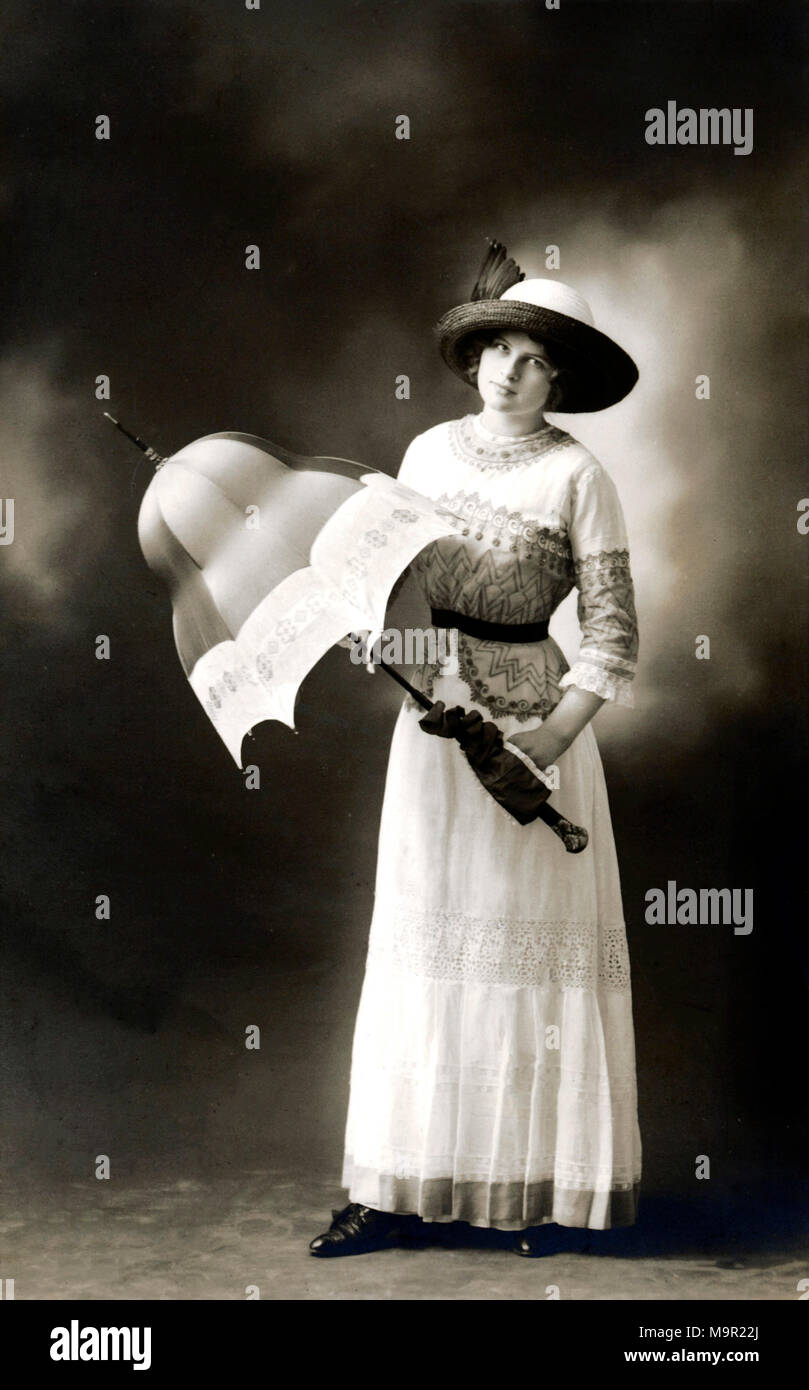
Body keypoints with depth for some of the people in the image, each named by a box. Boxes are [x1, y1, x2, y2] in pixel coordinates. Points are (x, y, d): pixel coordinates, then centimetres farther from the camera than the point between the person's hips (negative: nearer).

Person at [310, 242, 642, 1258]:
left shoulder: (575, 475, -6)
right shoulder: (428, 453, 8)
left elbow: (611, 630, -9)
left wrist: (554, 734, -19)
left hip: (533, 722, -4)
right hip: (432, 713, 4)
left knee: (528, 940, 2)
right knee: (423, 941, 5)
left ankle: (538, 1185, 13)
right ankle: (399, 1191, 10)